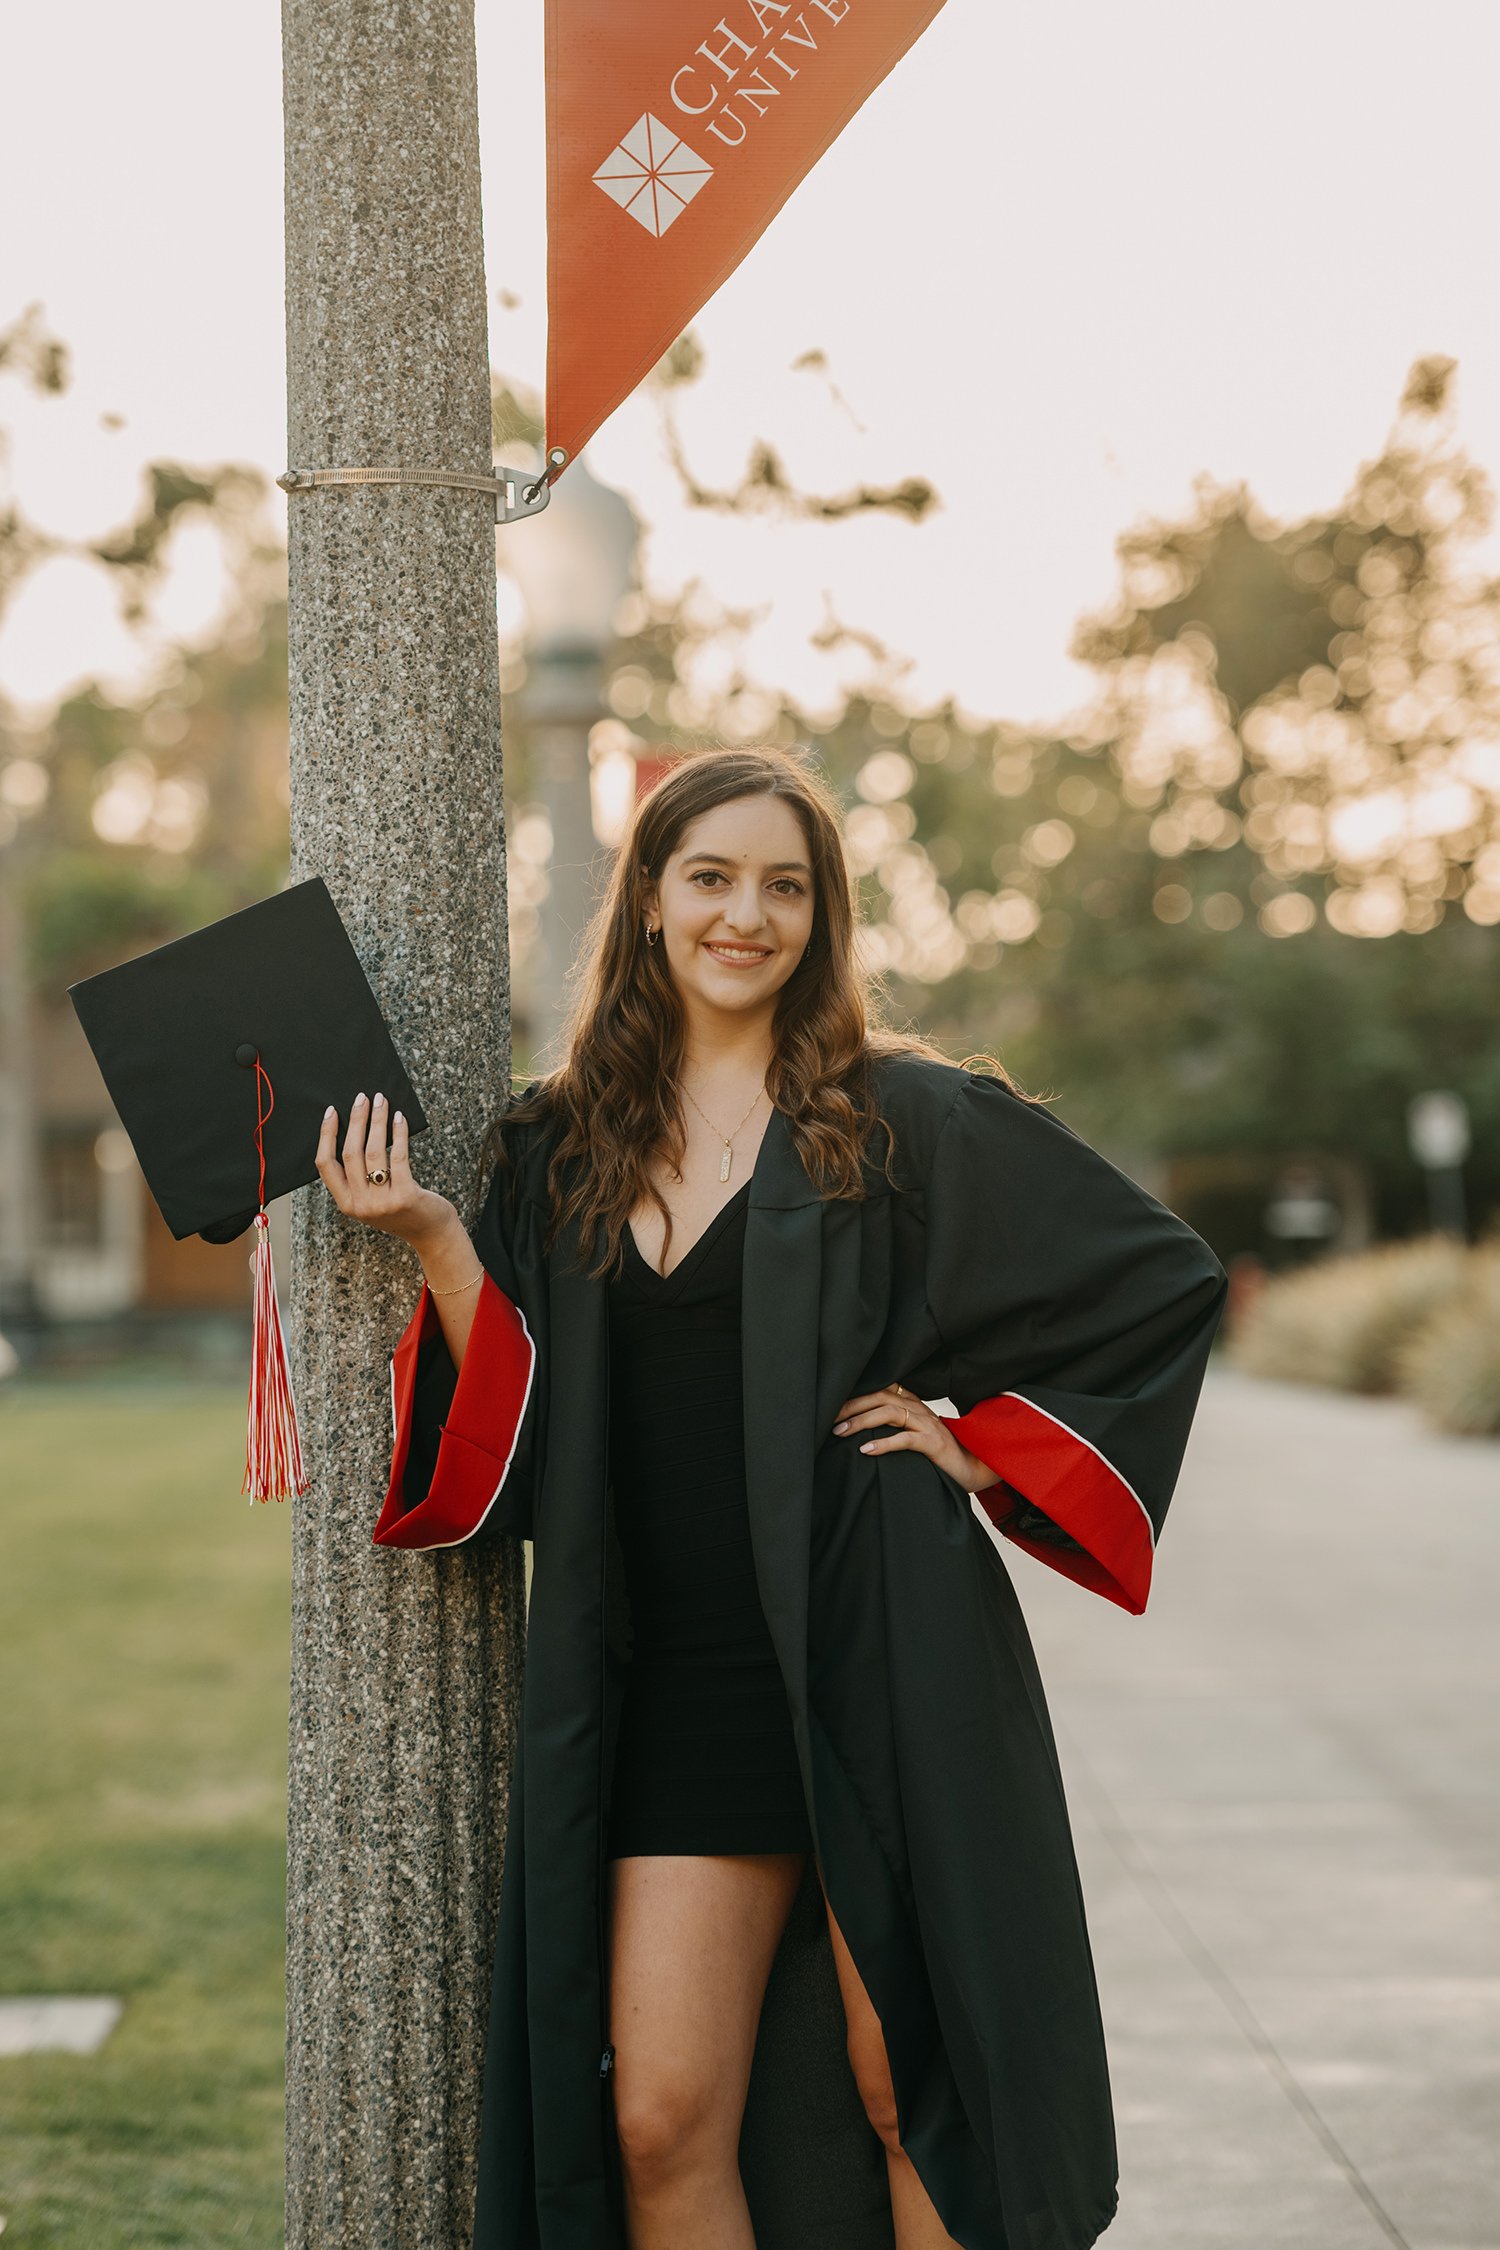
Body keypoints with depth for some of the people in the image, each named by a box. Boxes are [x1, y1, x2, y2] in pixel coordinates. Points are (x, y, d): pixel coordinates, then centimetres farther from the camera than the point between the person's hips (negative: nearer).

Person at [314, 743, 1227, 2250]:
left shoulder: (907, 1120, 0)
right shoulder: (564, 1152, 10)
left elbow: (1169, 1279, 3)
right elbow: (517, 1440, 5)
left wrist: (986, 1446, -3)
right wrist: (433, 1236, -6)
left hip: (879, 1672, -3)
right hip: (674, 1690, 3)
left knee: (905, 2096, 3)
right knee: (659, 2123, 0)